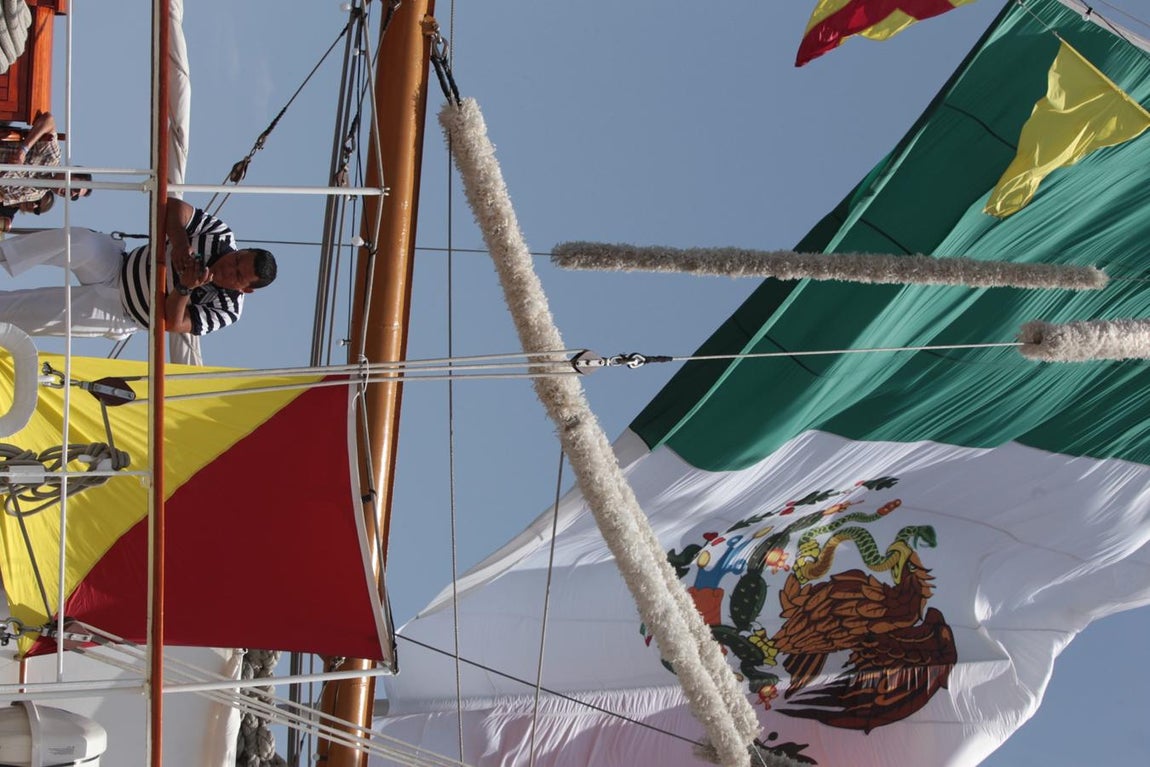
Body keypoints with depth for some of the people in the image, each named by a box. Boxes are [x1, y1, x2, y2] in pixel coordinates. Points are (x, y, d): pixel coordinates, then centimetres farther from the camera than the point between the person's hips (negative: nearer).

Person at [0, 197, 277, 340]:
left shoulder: (226, 310, -18)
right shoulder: (220, 234, -12)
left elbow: (171, 323, -22)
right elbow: (172, 206, -13)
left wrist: (186, 287, -39)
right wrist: (179, 242, -31)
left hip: (117, 312, -2)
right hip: (116, 264, 2)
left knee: (43, 313, -18)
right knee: (79, 241, -29)